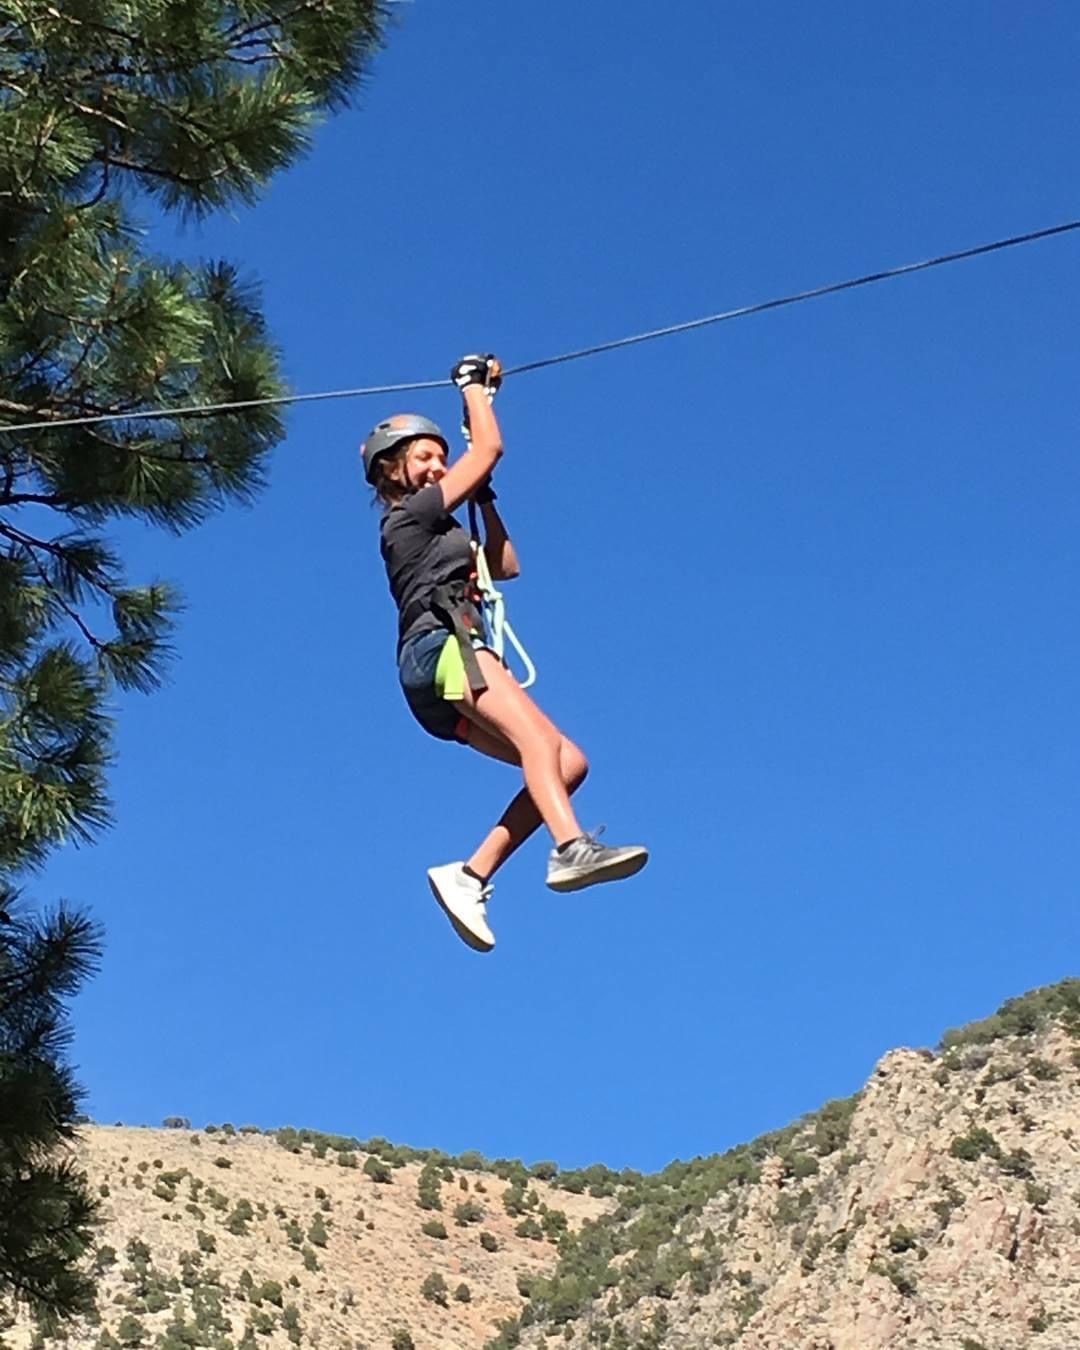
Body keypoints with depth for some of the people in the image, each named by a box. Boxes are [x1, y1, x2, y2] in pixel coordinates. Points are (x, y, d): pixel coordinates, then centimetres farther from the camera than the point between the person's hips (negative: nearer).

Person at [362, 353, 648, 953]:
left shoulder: (431, 536, 32)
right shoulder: (411, 516, 7)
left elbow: (506, 565, 34)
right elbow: (489, 449, 6)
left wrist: (484, 497, 32)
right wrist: (472, 382, 19)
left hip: (435, 691, 9)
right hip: (440, 643, -9)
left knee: (569, 762, -4)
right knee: (537, 736, -31)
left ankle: (471, 875, -12)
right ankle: (571, 849, -53)